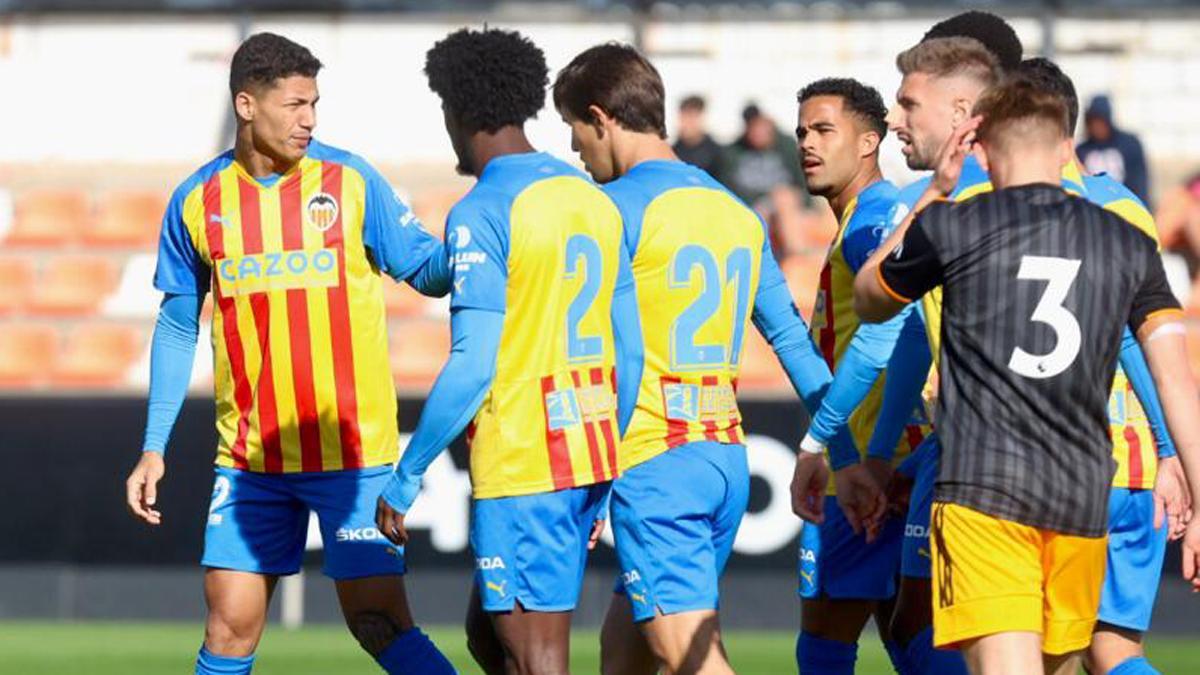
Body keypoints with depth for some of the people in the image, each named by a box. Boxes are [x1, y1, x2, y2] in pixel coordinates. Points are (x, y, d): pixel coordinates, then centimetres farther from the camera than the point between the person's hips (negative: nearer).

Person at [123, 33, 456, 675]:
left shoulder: (351, 181, -2)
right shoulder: (197, 201, 4)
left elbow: (426, 270, 0)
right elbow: (177, 327, 13)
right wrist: (154, 447, 11)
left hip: (353, 448, -3)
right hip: (249, 457, 3)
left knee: (379, 622, -8)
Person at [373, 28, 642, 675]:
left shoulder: (481, 214, -13)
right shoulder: (594, 203, 11)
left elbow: (472, 367, -18)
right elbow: (630, 352, 14)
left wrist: (406, 477, -10)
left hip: (521, 470, -8)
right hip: (591, 454, 8)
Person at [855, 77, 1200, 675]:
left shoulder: (950, 227, 1)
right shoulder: (1128, 245, 10)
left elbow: (869, 302, 21)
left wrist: (933, 195, 24)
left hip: (982, 490, -4)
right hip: (1083, 501, 4)